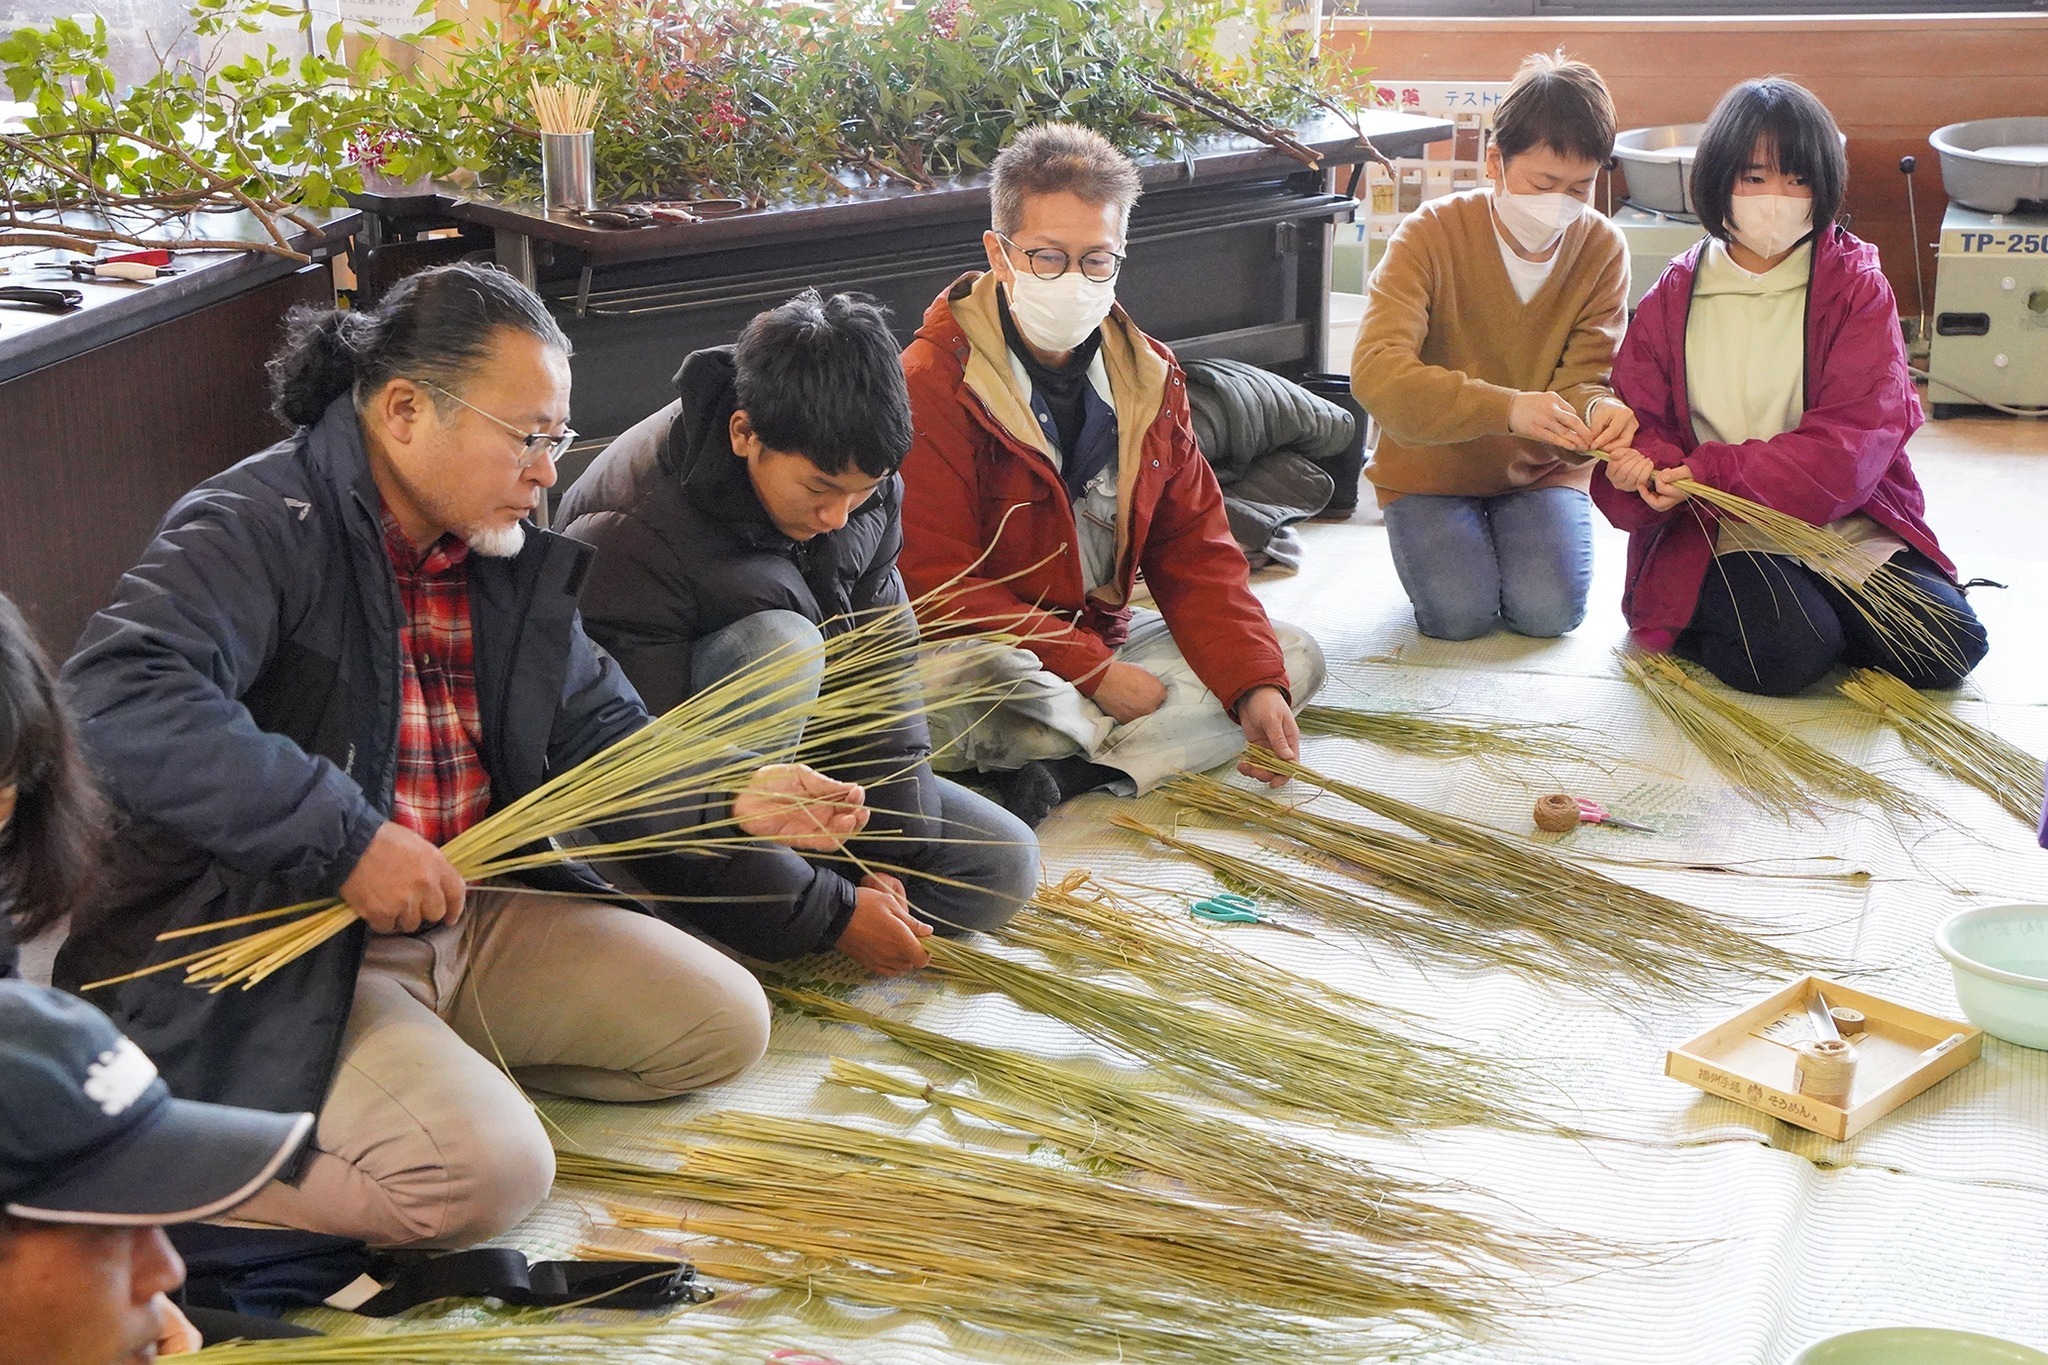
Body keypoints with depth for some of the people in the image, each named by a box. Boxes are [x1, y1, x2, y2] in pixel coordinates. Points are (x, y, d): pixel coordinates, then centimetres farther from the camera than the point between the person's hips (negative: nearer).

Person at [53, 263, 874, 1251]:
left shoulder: (505, 558, 10)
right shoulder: (258, 528, -17)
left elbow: (598, 727, 15)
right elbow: (117, 699, -34)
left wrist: (731, 802, -4)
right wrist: (348, 841, -33)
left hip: (470, 910, 8)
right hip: (278, 954, -8)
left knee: (722, 1023, 2)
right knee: (484, 1171, -28)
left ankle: (442, 1059, 7)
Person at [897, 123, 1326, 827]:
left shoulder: (1148, 375, 6)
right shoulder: (933, 383, -15)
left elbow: (1192, 548, 4)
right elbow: (937, 584, -19)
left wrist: (1255, 685, -12)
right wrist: (1092, 672, -21)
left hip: (1103, 641, 7)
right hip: (984, 653, -7)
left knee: (1295, 658, -4)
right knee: (954, 685, -41)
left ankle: (1062, 770, -22)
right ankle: (1156, 743, -14)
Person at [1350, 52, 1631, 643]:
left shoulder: (1602, 248, -10)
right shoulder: (1431, 234, -20)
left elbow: (1583, 379, -9)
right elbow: (1376, 372, -34)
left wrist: (1601, 408, -37)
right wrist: (1505, 408, -48)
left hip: (1541, 468, 2)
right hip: (1431, 466, -2)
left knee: (1549, 610, -20)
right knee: (1459, 613, -22)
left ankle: (1512, 533, 12)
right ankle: (1441, 540, 11)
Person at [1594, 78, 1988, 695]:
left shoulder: (1859, 289, 1)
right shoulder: (1672, 298, 7)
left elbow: (1855, 441, -11)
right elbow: (1639, 423, 5)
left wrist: (1712, 474, -24)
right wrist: (1645, 468, -22)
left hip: (1846, 520, 2)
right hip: (1716, 537, -2)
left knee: (1950, 643, -19)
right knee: (1788, 651, -30)